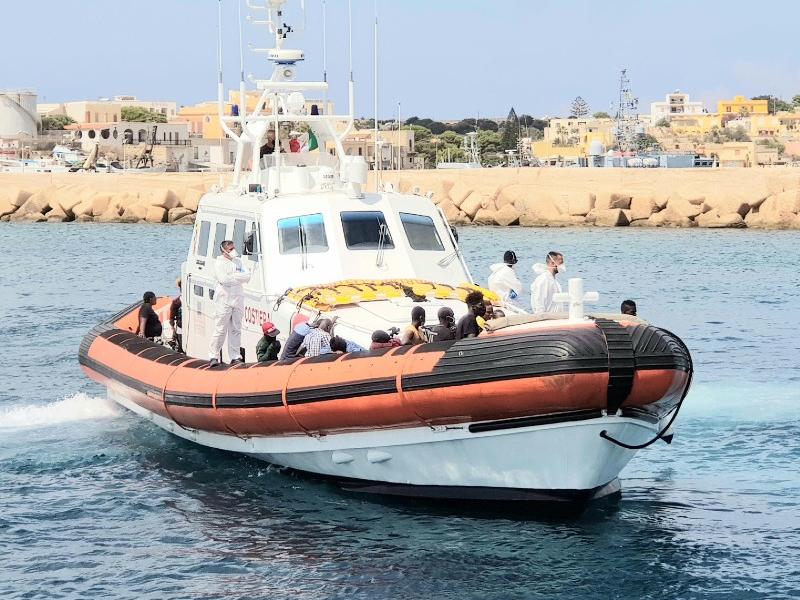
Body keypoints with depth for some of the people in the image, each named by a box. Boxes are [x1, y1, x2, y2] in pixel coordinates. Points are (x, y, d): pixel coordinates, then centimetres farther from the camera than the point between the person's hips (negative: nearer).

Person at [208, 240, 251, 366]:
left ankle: (235, 357, 9)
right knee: (220, 329, -5)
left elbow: (247, 276, 3)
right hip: (224, 300, -5)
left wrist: (232, 277, -11)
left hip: (238, 299, 5)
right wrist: (238, 277, -6)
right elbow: (223, 279, -16)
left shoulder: (238, 261, 15)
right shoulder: (219, 262, -1)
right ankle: (213, 356, 0)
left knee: (236, 329, 6)